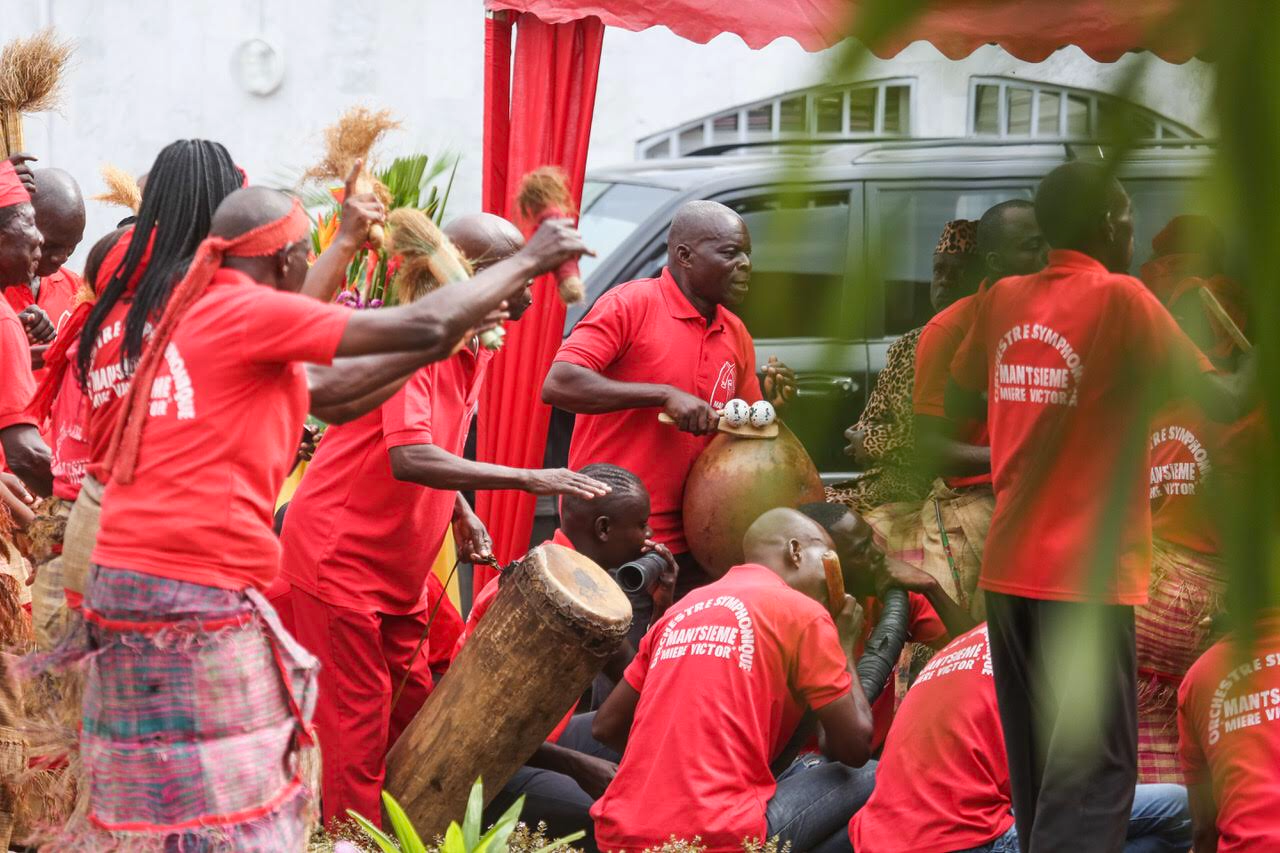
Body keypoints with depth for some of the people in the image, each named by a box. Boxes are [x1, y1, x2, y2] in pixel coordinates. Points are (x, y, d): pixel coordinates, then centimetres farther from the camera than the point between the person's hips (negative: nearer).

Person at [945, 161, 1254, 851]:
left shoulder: (1002, 300, 6)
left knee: (1034, 765, 16)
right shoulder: (1121, 299, -10)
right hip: (1086, 572, -6)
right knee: (1092, 767, -6)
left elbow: (956, 403, 19)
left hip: (1009, 566, 7)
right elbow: (1223, 402, -7)